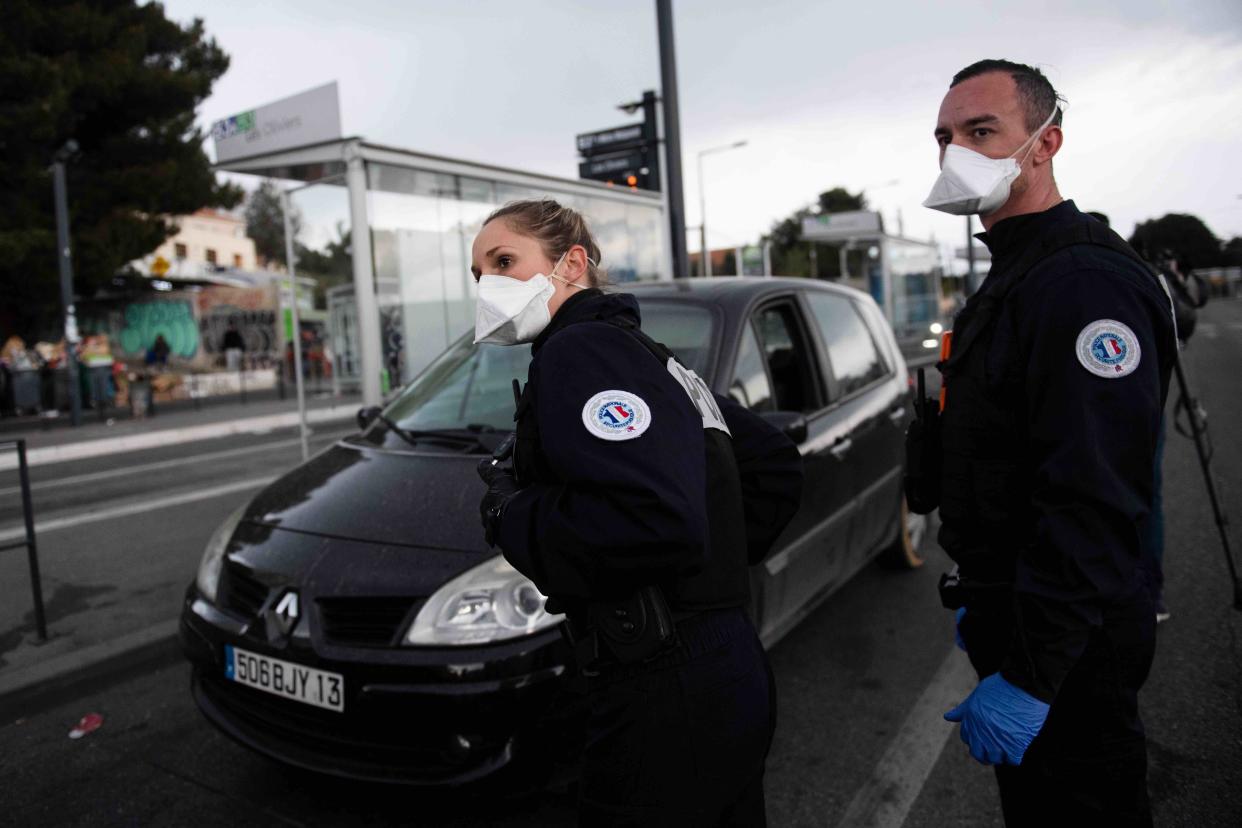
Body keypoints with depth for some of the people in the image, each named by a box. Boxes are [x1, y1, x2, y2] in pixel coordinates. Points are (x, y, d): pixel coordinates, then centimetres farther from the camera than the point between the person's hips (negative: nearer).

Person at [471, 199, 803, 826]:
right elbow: (776, 468, 20)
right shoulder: (646, 355, 14)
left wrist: (512, 518, -16)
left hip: (665, 701, -9)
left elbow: (658, 522, -32)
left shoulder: (580, 351, -15)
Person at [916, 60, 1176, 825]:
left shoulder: (1087, 282, -21)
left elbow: (1091, 503, -28)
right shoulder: (1011, 279, 13)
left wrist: (1028, 676, -27)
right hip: (1013, 616, 10)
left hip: (1069, 647, -9)